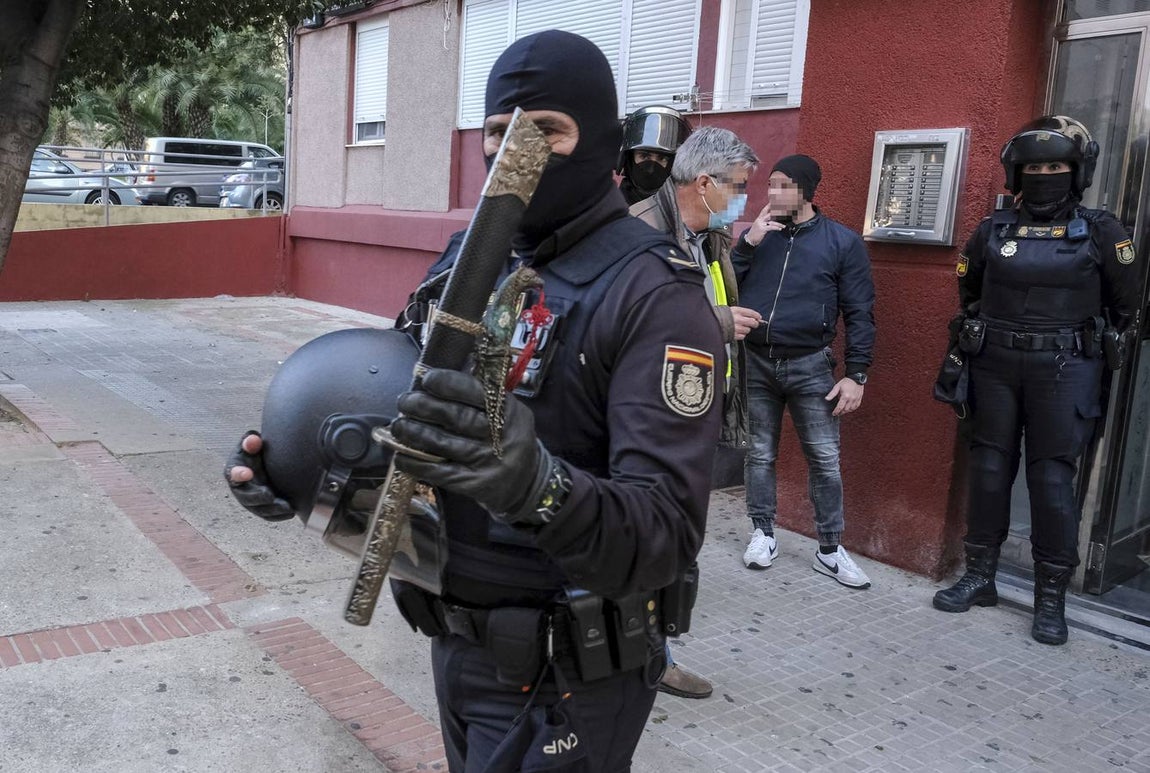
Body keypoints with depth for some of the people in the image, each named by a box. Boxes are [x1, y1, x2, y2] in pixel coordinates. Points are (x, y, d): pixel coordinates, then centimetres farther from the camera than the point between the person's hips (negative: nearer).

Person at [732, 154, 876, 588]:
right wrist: (749, 243, -11)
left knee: (824, 459, 1)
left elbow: (859, 313, -2)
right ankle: (763, 535, 24)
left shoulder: (842, 241, -2)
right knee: (760, 454, 10)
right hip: (755, 362, 3)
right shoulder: (756, 234, 8)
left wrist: (856, 374, -8)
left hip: (810, 366, -2)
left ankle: (830, 550, 13)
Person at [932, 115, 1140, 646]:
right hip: (995, 367, 3)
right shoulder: (994, 230, 6)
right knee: (988, 470, 7)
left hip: (1064, 372, -3)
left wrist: (1097, 348, 12)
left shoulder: (1100, 232, -1)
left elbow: (1125, 304, 8)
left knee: (1052, 479, -2)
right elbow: (969, 290, 21)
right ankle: (979, 577, 19)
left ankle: (1052, 597, 9)